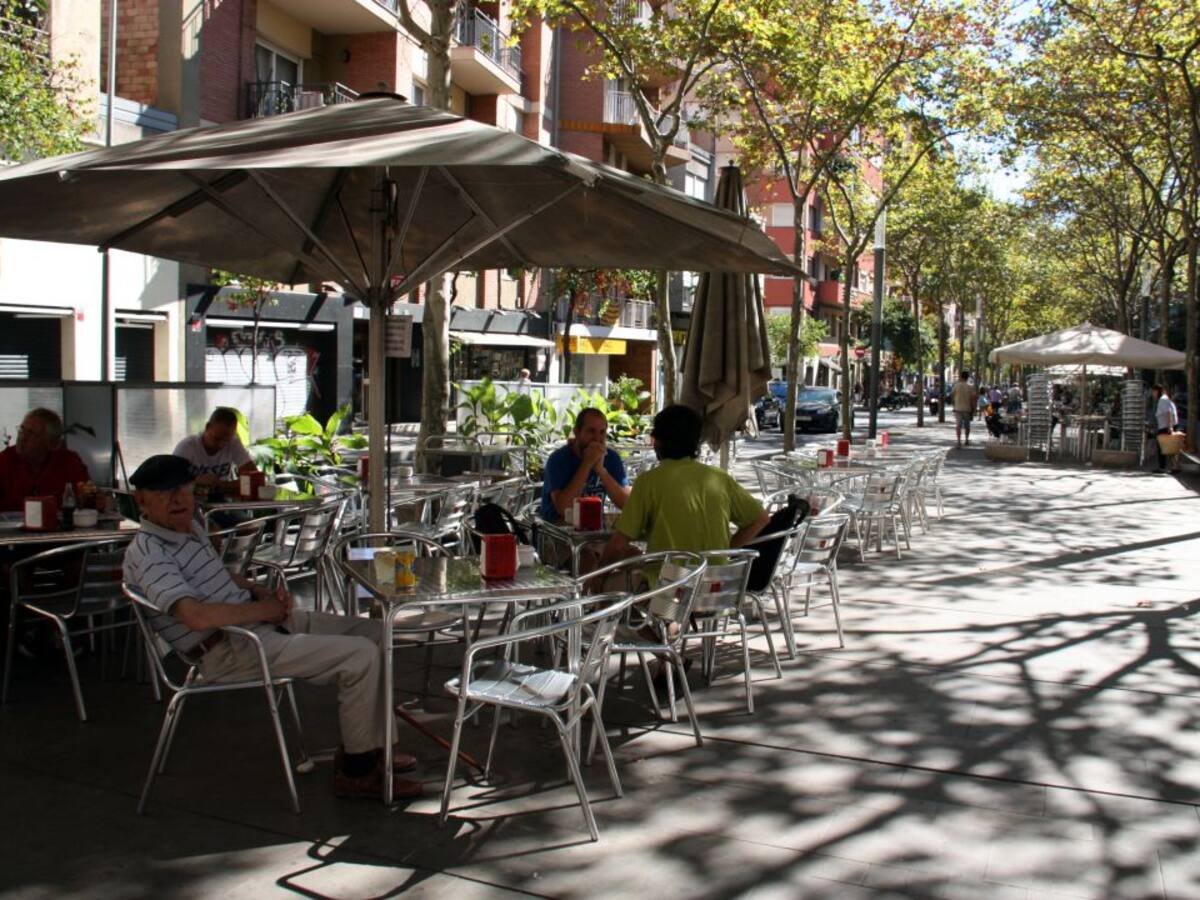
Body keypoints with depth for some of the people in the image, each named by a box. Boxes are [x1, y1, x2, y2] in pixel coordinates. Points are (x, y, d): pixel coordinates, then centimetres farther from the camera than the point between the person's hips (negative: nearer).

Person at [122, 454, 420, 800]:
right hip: (233, 652, -10)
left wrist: (262, 591, 9)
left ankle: (365, 747, 16)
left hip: (263, 620, 11)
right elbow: (196, 616, -31)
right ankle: (357, 772, -6)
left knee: (374, 633, 8)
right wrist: (261, 609, -17)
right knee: (361, 656, -21)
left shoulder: (190, 527, 13)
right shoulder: (146, 553, -18)